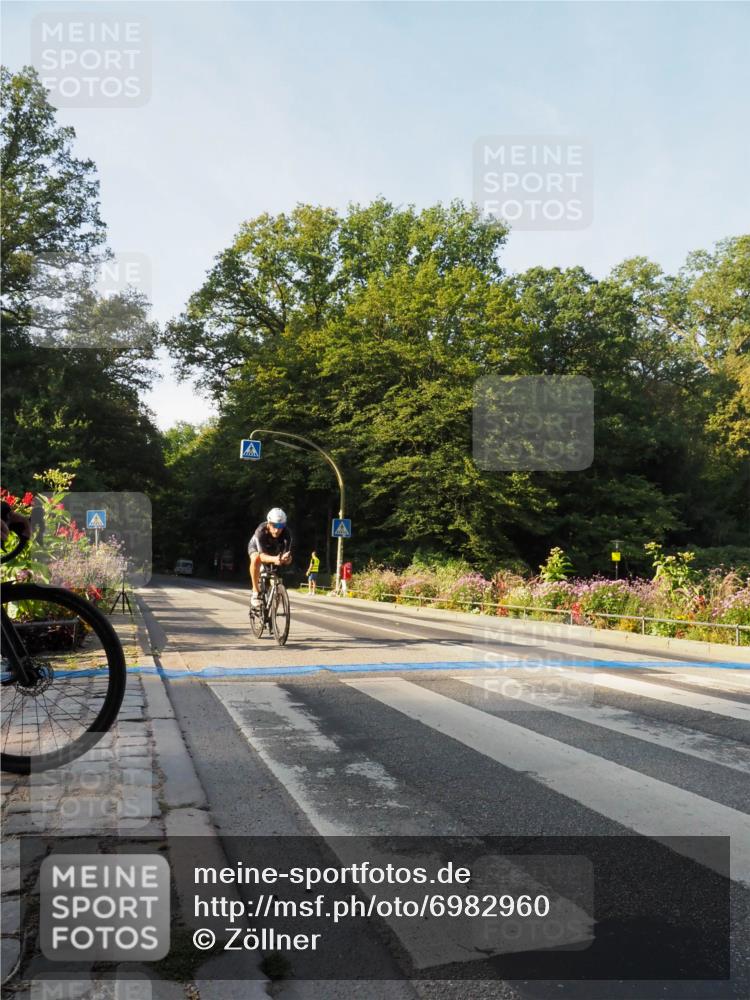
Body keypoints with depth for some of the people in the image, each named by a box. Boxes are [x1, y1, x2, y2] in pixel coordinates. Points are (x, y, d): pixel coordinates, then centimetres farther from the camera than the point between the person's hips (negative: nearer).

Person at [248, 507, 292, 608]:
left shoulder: (286, 533, -34)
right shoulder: (261, 531, -39)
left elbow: (287, 555, -38)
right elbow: (262, 555, -47)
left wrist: (285, 558, -62)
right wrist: (274, 559, -67)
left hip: (273, 549, 4)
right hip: (256, 547, -4)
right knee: (256, 559, -35)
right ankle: (256, 592, -26)